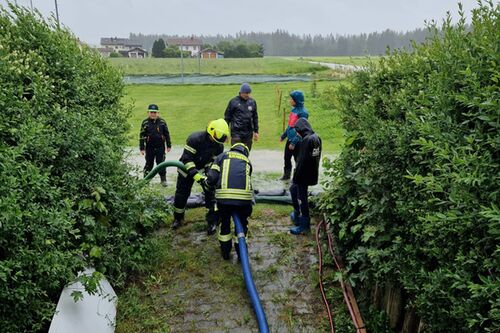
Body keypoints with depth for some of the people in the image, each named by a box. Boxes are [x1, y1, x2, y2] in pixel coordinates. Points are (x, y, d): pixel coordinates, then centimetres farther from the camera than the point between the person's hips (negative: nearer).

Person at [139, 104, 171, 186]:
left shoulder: (162, 122, 0)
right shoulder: (145, 123, -3)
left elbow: (167, 134, 6)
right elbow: (141, 136, 0)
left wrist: (169, 145, 6)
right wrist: (142, 148, -3)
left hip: (160, 147, 0)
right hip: (149, 147, 0)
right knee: (149, 164, 9)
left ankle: (163, 179, 13)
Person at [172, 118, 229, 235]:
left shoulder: (219, 145, -17)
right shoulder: (194, 139, -33)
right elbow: (187, 159, -34)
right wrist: (195, 175, -43)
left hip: (204, 169, 3)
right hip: (187, 169, -2)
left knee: (210, 193, -10)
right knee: (181, 194, 8)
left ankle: (212, 222, 0)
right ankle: (177, 219, 32)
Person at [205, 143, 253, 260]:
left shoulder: (222, 156, 19)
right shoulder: (247, 161, 27)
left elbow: (212, 178, 7)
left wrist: (207, 182, 29)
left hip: (224, 196, -1)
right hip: (244, 196, 1)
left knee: (225, 222, 23)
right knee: (242, 223, 24)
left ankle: (225, 251, 35)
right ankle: (241, 251, 33)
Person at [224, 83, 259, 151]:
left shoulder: (252, 102, 9)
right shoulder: (234, 102, -3)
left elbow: (255, 117, 16)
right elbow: (227, 117, 1)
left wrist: (256, 131, 14)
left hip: (248, 133, 4)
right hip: (236, 133, -4)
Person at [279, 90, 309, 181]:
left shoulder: (303, 112, -19)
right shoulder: (294, 109, 7)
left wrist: (294, 142, -23)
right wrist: (283, 135, 20)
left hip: (297, 141, -8)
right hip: (289, 139, 8)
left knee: (298, 160, 5)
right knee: (286, 158, 18)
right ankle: (286, 175, 35)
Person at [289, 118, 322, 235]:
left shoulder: (306, 140, -23)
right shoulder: (316, 137, 6)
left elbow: (302, 161, -24)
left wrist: (295, 178, -15)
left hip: (304, 175, -10)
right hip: (312, 172, 10)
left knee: (302, 197, 2)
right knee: (293, 189, 25)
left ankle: (305, 224, 13)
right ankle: (297, 214, 36)